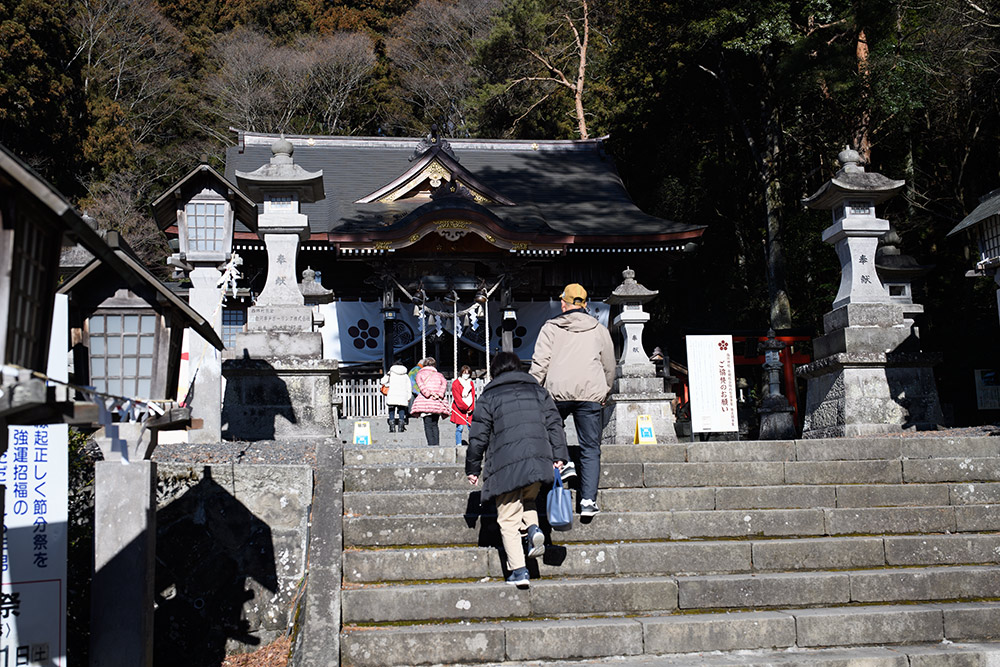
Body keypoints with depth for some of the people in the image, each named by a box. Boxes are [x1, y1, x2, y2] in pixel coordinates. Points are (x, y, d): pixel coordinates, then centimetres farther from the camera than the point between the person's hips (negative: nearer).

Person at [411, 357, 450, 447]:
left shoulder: (420, 373, 13)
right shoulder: (439, 375, 20)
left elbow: (420, 384, -6)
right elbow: (444, 383, 1)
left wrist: (428, 393, -15)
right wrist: (439, 394, -10)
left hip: (425, 402, -3)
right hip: (438, 403, 3)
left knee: (428, 425, -1)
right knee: (434, 424, 14)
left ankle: (431, 445, -12)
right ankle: (437, 444, 4)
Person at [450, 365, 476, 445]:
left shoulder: (470, 383, 14)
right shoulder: (455, 383, -2)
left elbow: (473, 396, 10)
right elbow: (457, 398, -7)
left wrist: (471, 408, -3)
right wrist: (466, 407, -10)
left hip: (470, 409, 4)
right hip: (459, 409, -4)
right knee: (460, 427, -8)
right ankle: (458, 444, -2)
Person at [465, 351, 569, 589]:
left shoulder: (488, 397, 8)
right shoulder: (538, 391, 17)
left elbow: (478, 437, 6)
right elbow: (554, 424, 9)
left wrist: (472, 468, 15)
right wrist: (559, 456, 7)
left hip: (505, 465, -3)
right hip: (538, 461, 3)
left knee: (508, 520, 3)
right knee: (528, 499, 28)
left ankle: (518, 570, -5)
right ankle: (533, 526, -3)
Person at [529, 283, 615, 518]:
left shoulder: (550, 328, 7)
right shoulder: (599, 330, 13)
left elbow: (540, 363, -1)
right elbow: (609, 367, 20)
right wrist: (605, 394, 31)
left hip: (557, 392, -1)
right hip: (590, 394, 1)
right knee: (590, 449, 2)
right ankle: (588, 501, -3)